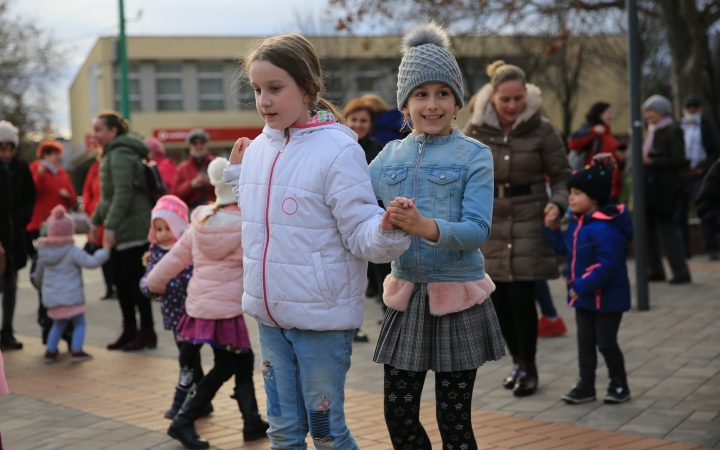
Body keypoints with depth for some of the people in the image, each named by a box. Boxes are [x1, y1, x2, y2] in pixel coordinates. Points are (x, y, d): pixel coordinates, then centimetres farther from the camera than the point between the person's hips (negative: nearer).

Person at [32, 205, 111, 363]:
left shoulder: (43, 252, 5)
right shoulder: (72, 251, -13)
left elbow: (38, 275, 18)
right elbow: (91, 262, -19)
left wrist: (39, 285, 39)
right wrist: (105, 251, -7)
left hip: (52, 298, 6)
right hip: (71, 297, -6)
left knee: (58, 324, 21)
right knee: (79, 323, 7)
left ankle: (50, 351, 17)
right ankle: (76, 351, -2)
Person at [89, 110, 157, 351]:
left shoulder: (120, 155, -14)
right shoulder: (113, 153, 18)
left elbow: (123, 194, -23)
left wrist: (110, 226, -26)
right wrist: (96, 221, 22)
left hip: (132, 230, -10)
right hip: (122, 231, 10)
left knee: (135, 281, -4)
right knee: (121, 280, 12)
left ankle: (147, 332, 3)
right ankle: (129, 330, 20)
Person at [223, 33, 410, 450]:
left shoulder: (338, 150, -15)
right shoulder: (257, 149, 5)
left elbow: (362, 234, -17)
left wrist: (388, 229, -37)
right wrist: (236, 171, 17)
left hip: (321, 317, -6)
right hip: (269, 314, 6)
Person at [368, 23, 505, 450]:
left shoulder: (474, 155, -5)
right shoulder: (390, 155, 6)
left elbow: (478, 229, -16)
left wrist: (426, 227, -34)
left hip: (458, 299, -3)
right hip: (406, 293, 4)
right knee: (399, 415, 8)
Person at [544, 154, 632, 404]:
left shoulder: (606, 228, -25)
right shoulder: (578, 223, 5)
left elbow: (608, 264, -30)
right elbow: (565, 249, 15)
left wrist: (583, 287, -28)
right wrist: (553, 230, 0)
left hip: (606, 297, -9)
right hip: (584, 297, 9)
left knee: (606, 343, 5)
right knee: (585, 342, 12)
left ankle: (619, 384, 22)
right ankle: (585, 386, 20)